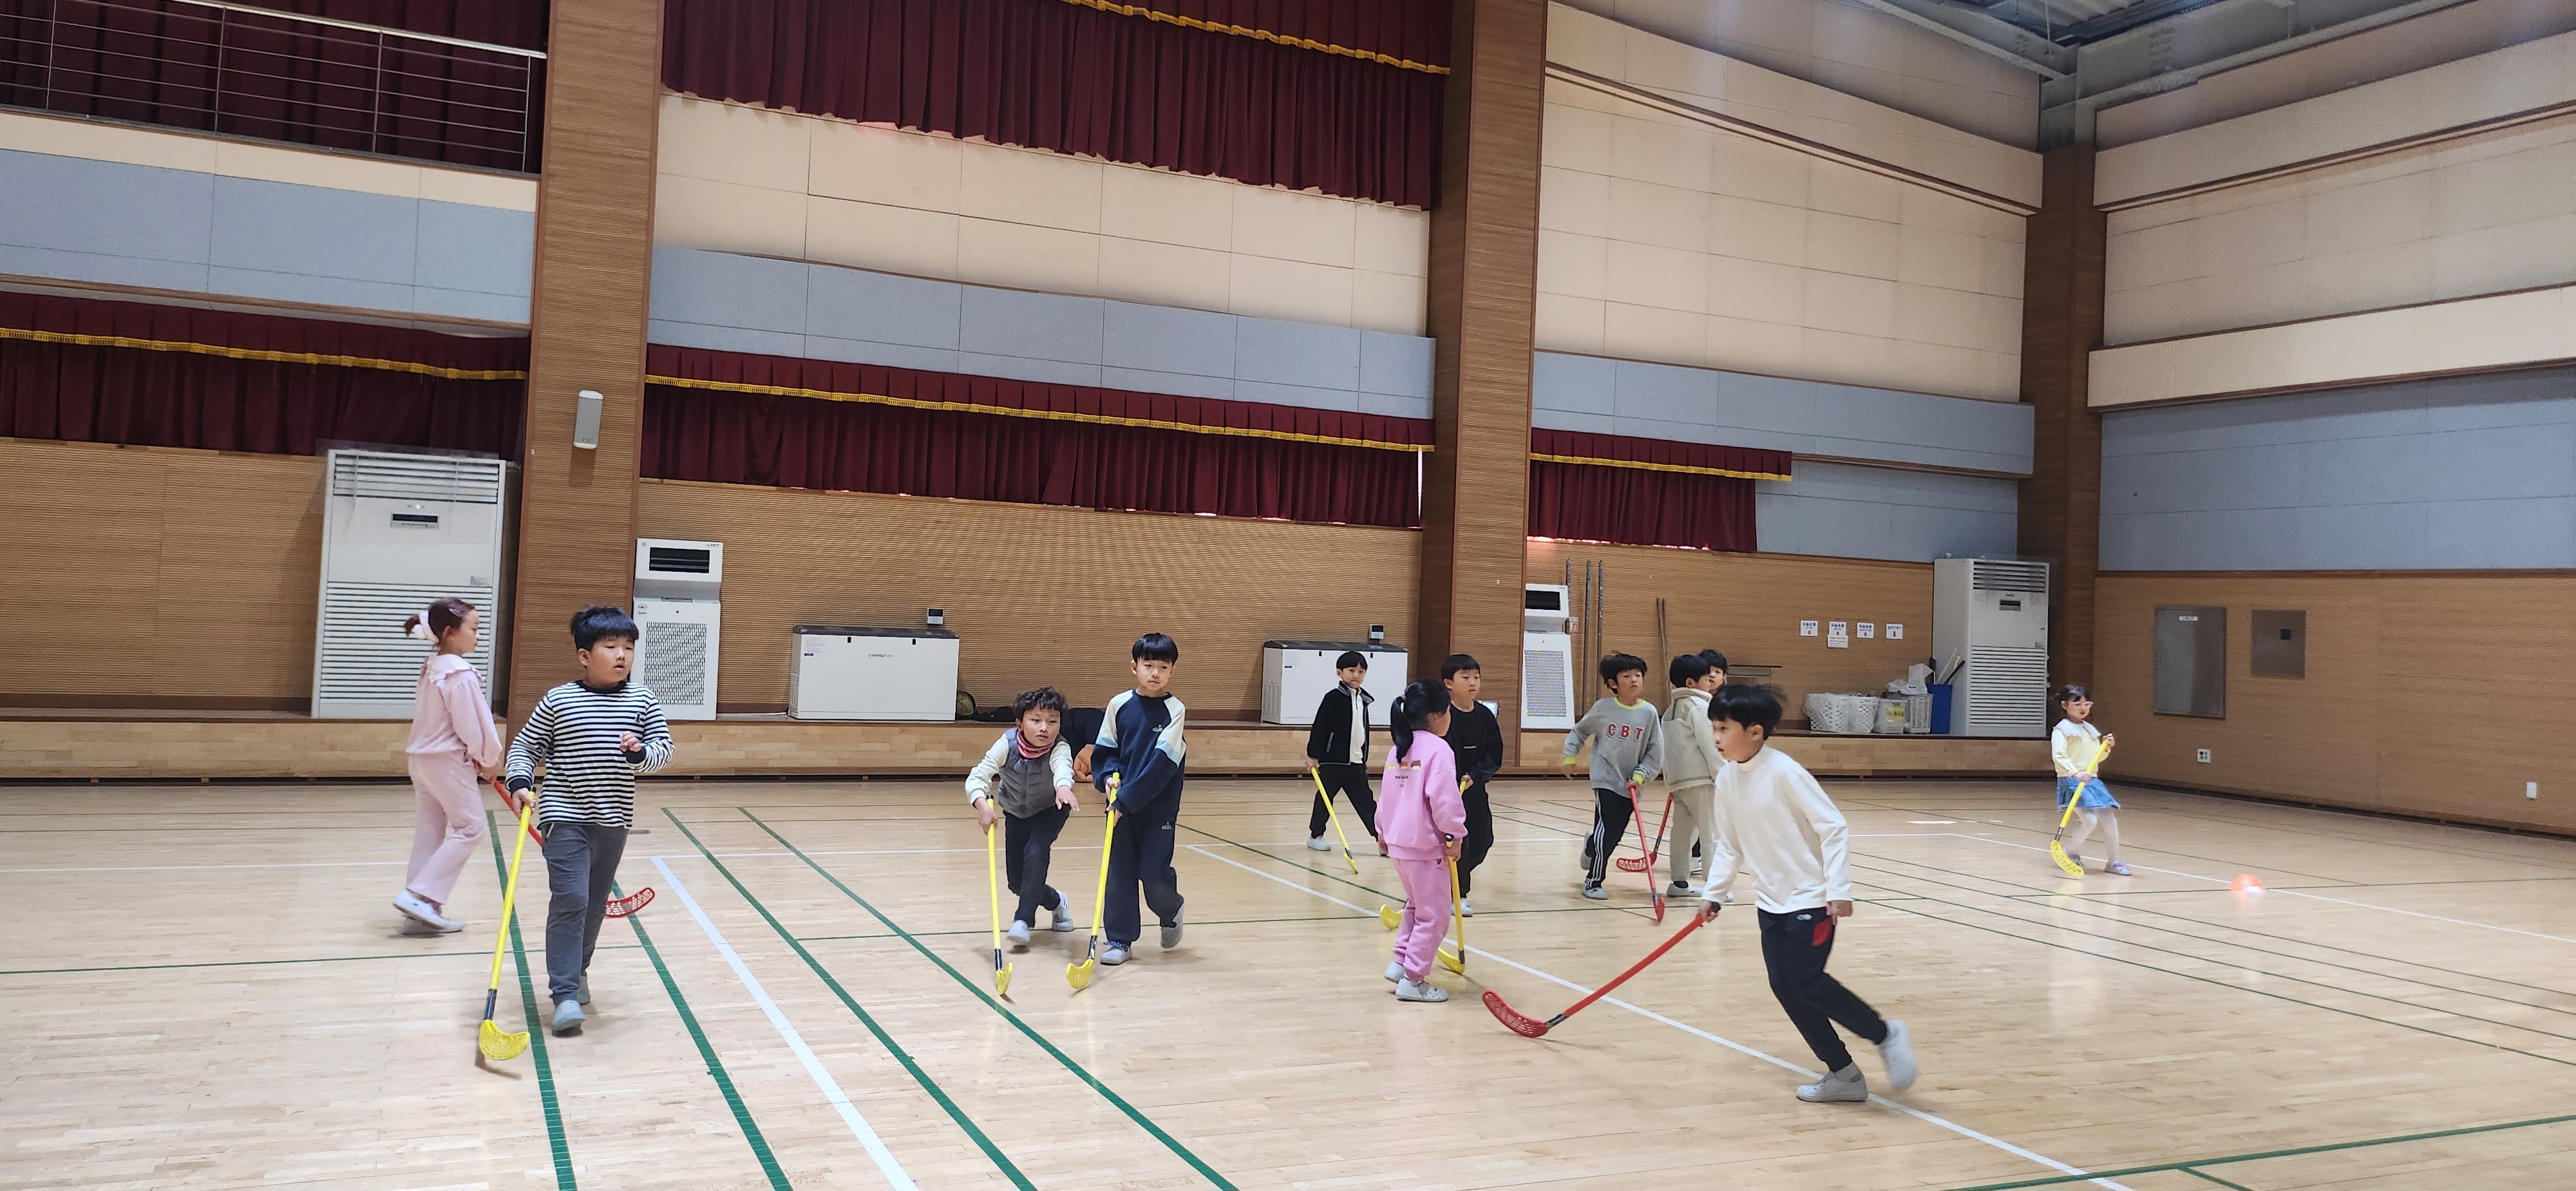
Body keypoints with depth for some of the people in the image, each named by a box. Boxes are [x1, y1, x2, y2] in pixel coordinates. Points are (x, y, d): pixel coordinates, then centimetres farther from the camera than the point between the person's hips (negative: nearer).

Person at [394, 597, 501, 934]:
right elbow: (473, 725, -19)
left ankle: (423, 913, 13)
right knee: (469, 827, 0)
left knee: (430, 831, 11)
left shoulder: (431, 668, 10)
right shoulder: (461, 674, -19)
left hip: (423, 757, 9)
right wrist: (489, 759, -2)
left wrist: (477, 757, 9)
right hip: (449, 761, -9)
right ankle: (420, 894, -8)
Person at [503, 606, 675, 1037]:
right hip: (566, 818, -4)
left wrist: (640, 752, -18)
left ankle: (575, 972, 36)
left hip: (614, 822, 4)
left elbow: (664, 751, 3)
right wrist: (521, 782, -12)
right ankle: (566, 994, -11)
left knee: (595, 904, 15)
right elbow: (525, 747, 5)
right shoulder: (557, 701, -5)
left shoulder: (643, 701, 1)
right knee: (570, 900, -14)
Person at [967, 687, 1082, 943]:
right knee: (1017, 882, 2)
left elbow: (1063, 767, -56)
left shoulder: (1059, 748, -33)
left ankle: (1023, 918, -18)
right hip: (1016, 814, 3)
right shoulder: (1007, 745, -29)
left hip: (1050, 811, -2)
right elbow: (977, 777, -33)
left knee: (1036, 852, -30)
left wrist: (1063, 786, -79)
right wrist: (982, 804, -53)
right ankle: (1057, 902, 31)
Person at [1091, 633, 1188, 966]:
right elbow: (1104, 749, 11)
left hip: (1159, 808, -3)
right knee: (1119, 873, 4)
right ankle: (1120, 939, 16)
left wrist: (1127, 799, -19)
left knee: (1154, 873, -5)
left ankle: (1170, 913, 27)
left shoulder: (1174, 710, -9)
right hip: (1121, 805, 3)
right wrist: (1108, 776, -10)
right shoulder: (1119, 705, 1)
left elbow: (1162, 763, -15)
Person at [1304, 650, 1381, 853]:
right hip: (1332, 759, -5)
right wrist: (1313, 755, -12)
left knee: (1366, 801, 3)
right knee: (1325, 798, 8)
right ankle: (1316, 835, 22)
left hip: (1356, 762, 5)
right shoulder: (1334, 698, -10)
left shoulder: (1363, 699, 10)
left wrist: (1364, 758, 21)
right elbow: (1319, 727, -10)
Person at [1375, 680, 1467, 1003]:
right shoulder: (1438, 749, -15)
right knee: (1433, 915, 2)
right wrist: (1453, 835, -11)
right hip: (1426, 844, -9)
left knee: (1416, 904, 26)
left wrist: (1384, 831, 28)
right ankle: (1413, 980, 6)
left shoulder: (1398, 750, 10)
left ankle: (1401, 963, 24)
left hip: (1398, 841, 9)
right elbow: (1443, 798, -21)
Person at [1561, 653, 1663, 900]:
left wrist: (1640, 775, -8)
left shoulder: (1649, 713, -4)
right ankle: (1593, 881, 4)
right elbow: (1578, 732, 10)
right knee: (1606, 829, -13)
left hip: (1630, 784, 3)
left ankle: (1590, 848, 41)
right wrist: (1570, 757, 7)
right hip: (1606, 779, -3)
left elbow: (1655, 752, 1)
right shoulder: (1603, 708, -6)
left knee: (1614, 834, 6)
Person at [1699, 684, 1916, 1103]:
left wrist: (1839, 888, -20)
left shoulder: (1785, 773, -19)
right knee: (1784, 987, 2)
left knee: (1805, 982, -15)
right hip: (1771, 901, 7)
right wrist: (1713, 893, 5)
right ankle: (1842, 1074, 14)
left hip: (1811, 899, -7)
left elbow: (1834, 828, -17)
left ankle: (1885, 1034, 8)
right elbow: (1727, 844, 11)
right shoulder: (1727, 778, 1)